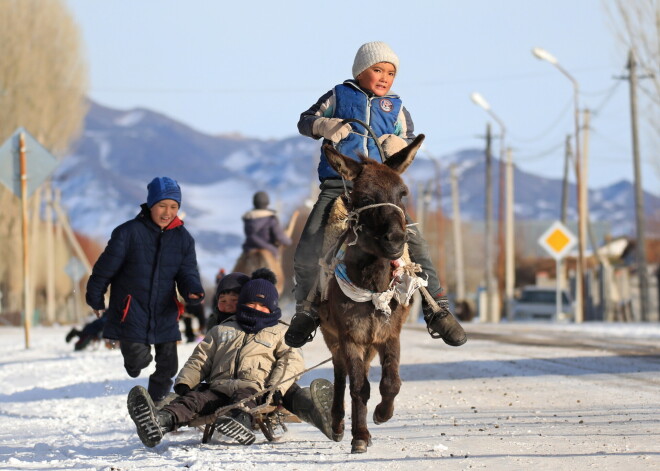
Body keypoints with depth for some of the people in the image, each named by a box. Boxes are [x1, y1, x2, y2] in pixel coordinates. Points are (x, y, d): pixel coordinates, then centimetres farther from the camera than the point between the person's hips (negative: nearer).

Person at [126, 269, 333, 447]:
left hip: (255, 390, -2)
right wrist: (184, 382, 6)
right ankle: (163, 420, -60)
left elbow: (292, 360, 10)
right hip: (218, 388, 2)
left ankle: (241, 419, -73)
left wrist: (276, 387, -11)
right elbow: (200, 360, 28)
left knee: (244, 398, -39)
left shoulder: (279, 332, 27)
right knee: (193, 399, -30)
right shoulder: (221, 331, 36)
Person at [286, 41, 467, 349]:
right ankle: (306, 311, 13)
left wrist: (399, 144, -5)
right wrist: (324, 125, -10)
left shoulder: (395, 107, 17)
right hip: (337, 188, -1)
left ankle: (436, 310, -8)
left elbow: (410, 140, 19)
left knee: (413, 243, -15)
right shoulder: (339, 96, 11)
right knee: (307, 254, -9)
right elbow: (305, 121, 11)